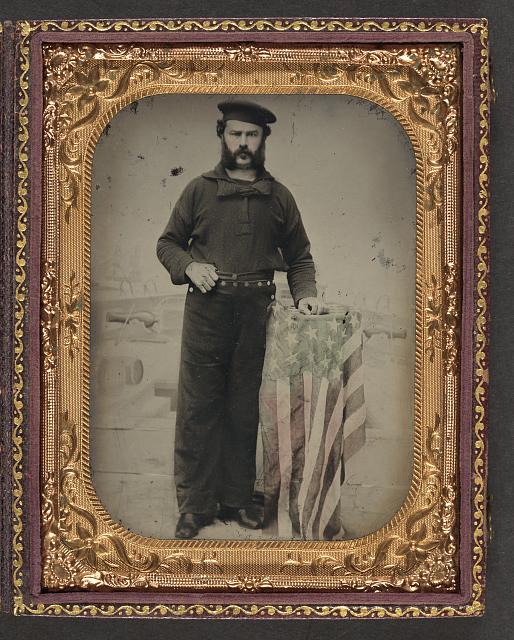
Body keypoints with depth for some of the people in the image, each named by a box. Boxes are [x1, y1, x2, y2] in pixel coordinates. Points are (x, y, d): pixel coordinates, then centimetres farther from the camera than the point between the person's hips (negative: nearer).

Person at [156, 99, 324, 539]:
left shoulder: (279, 197, 12)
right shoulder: (200, 190, 8)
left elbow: (299, 255, 17)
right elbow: (168, 242, 12)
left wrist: (305, 293, 0)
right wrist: (189, 267, -8)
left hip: (257, 313, 1)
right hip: (207, 310, -1)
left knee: (244, 411, 8)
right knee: (197, 410, -1)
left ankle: (237, 499, 19)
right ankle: (196, 505, 7)